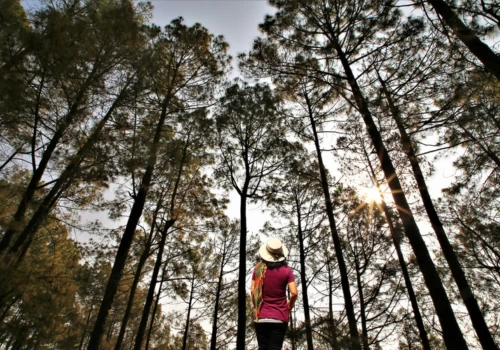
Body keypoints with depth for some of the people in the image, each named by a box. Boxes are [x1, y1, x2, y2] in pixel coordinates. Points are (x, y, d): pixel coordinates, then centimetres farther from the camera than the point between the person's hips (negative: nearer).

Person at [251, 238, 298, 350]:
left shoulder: (258, 268, -3)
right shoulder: (286, 270, -7)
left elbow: (252, 290, -2)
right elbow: (294, 293, -11)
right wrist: (290, 306, 8)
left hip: (261, 316, 2)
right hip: (280, 317, -1)